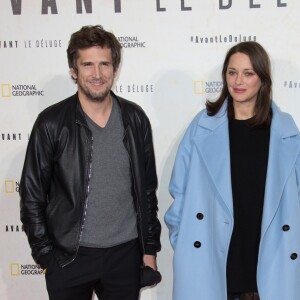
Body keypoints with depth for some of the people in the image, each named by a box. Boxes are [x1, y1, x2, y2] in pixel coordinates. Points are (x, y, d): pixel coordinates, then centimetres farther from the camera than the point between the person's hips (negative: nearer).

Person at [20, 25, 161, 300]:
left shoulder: (135, 119, -1)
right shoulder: (52, 123, -9)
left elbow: (147, 188, 5)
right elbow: (32, 194, -3)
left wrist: (151, 247, 6)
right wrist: (45, 254, -4)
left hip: (125, 254, 2)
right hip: (68, 257, -2)